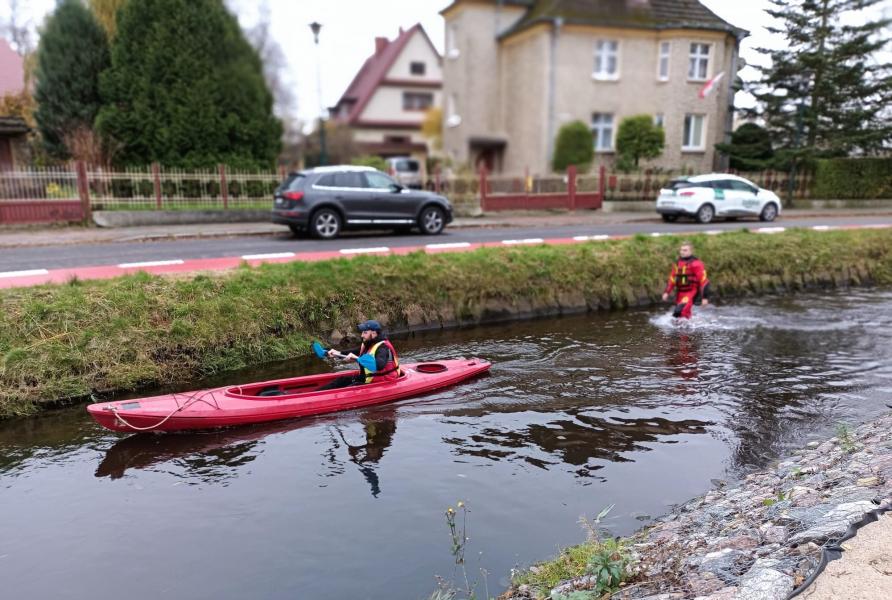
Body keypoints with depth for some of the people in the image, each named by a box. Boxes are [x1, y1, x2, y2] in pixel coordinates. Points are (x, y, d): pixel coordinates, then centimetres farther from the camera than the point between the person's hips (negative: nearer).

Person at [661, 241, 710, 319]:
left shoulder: (696, 264, -10)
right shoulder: (677, 263, 12)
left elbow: (703, 280, -11)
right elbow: (672, 279, 18)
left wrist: (705, 297, -13)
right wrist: (667, 292, 9)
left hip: (692, 292, -7)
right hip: (680, 293, 7)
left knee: (682, 311, -28)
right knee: (685, 312, 16)